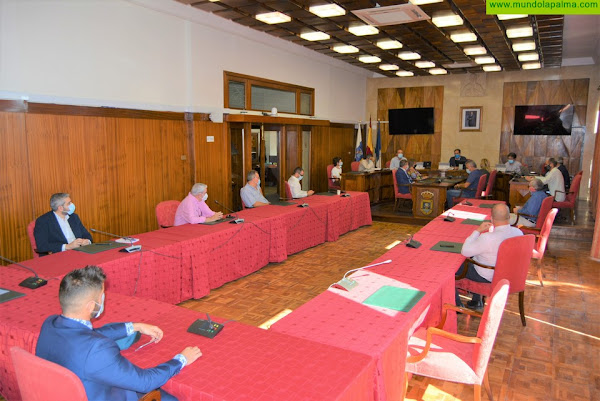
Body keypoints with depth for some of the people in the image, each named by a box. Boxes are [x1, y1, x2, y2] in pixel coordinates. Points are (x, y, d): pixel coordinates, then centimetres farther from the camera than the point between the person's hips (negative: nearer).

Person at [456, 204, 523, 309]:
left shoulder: (488, 238, -36)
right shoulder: (519, 232, -13)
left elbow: (465, 251, -26)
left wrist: (478, 230, -21)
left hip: (486, 277, -7)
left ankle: (457, 304, 26)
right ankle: (476, 300, 39)